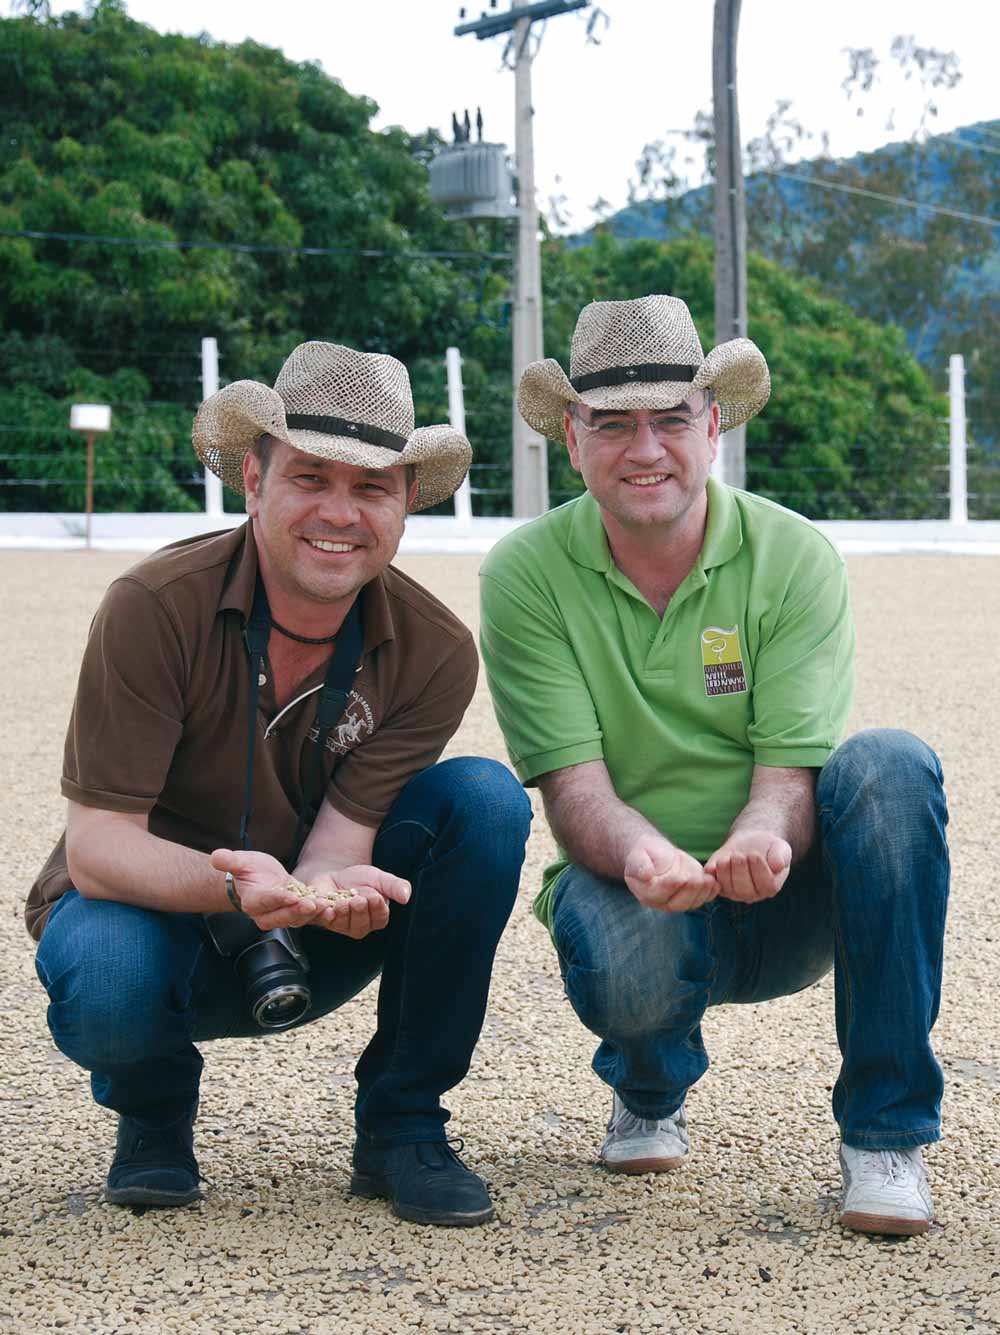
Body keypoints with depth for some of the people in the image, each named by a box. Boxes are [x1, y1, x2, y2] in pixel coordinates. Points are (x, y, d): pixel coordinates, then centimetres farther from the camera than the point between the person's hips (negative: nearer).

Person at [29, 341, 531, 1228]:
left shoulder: (435, 653, -14)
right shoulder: (156, 608, -23)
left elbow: (342, 840, -19)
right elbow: (95, 844, -25)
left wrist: (329, 889, -45)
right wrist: (235, 887, -45)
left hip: (303, 946, 3)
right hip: (151, 909, -3)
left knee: (485, 799, -21)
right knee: (106, 988, -39)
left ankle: (400, 1128, -8)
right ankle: (154, 1109, 2)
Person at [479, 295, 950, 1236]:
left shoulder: (795, 558, -7)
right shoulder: (526, 575, -7)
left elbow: (791, 771, -15)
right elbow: (574, 788, -15)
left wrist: (761, 840, -40)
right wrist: (641, 856, -39)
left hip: (782, 905, 1)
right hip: (634, 888, -1)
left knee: (888, 768, -29)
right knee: (627, 960, -37)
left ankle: (883, 1131, -17)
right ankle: (648, 1095, 6)